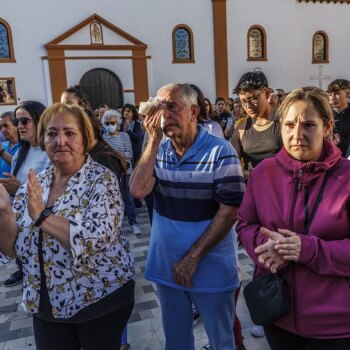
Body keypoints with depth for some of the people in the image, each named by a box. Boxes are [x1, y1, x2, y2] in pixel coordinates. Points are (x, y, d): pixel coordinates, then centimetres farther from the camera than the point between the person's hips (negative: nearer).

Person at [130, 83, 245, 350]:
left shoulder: (220, 151, -13)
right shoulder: (158, 150, 2)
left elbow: (230, 210, -16)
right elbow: (138, 191, -13)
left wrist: (192, 258, -16)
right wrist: (154, 140, -17)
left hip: (211, 268, -4)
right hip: (166, 265, 4)